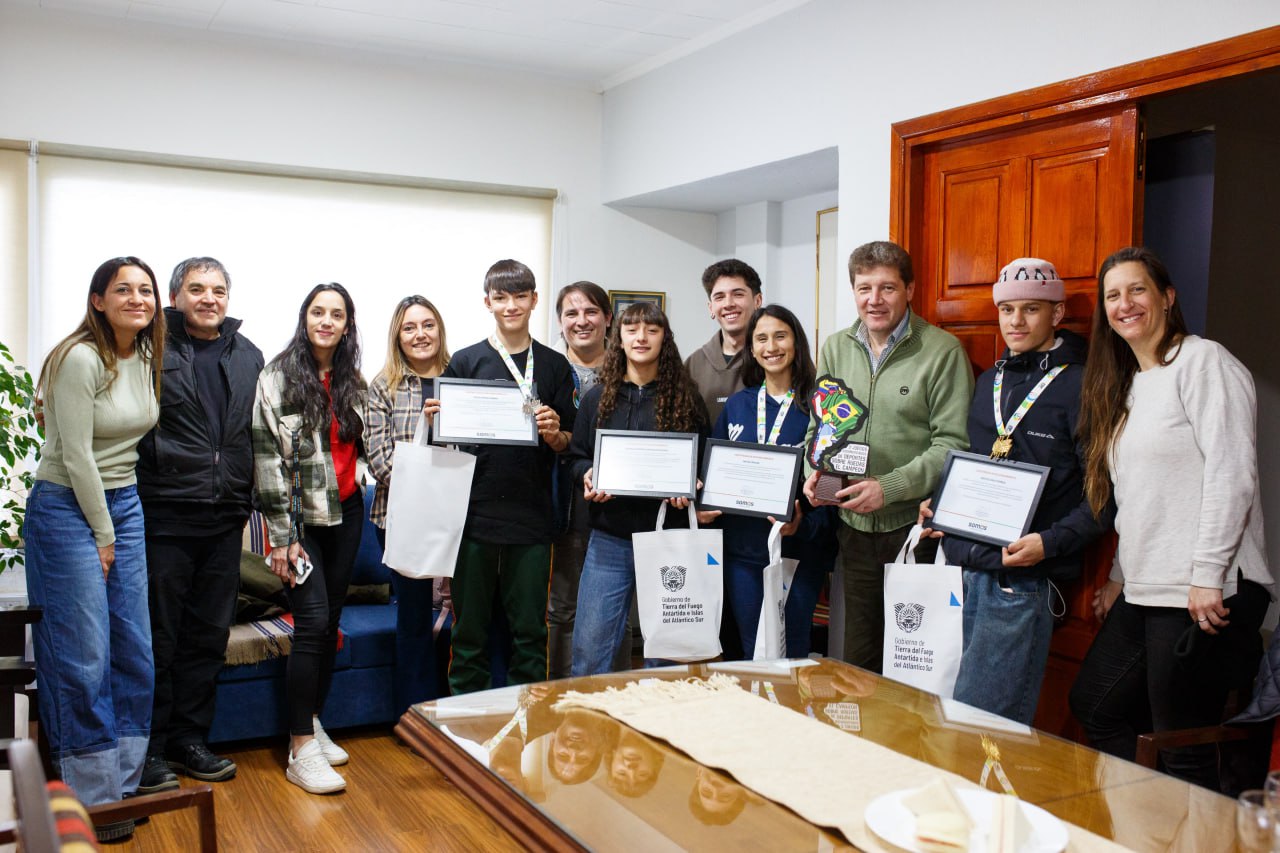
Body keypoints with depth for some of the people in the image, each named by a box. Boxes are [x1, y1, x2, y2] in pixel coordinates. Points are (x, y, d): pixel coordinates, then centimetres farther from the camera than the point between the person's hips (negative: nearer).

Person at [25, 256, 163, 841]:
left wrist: (118, 526, 13)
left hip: (123, 503, 8)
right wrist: (102, 535, -10)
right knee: (84, 657, -2)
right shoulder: (80, 360, -17)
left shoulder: (145, 358, 6)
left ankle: (125, 783, 21)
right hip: (68, 508, -7)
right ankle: (90, 798, 11)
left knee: (134, 652, 9)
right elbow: (76, 456, -17)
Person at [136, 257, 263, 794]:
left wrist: (245, 499, 13)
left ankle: (189, 738, 25)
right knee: (157, 636, 2)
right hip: (163, 514, -5)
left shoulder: (248, 357, 13)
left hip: (225, 518, 5)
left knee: (210, 634, 12)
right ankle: (149, 749, 15)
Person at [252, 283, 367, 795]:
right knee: (313, 622, -12)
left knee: (330, 622, 11)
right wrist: (280, 536, -14)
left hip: (345, 511, 5)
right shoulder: (278, 377, -7)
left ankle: (312, 722, 25)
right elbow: (267, 456, -11)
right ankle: (301, 750, -5)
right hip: (300, 516, -5)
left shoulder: (353, 382, 9)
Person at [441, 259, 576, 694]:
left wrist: (554, 434, -12)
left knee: (531, 633, 7)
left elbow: (569, 444, 9)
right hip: (476, 514, -1)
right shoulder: (465, 361, 6)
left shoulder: (555, 366, 9)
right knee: (470, 632, 6)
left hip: (532, 517, 1)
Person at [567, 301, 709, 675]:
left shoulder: (686, 399, 4)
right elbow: (576, 456, 12)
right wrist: (588, 476, -9)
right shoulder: (598, 398, 8)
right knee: (589, 648, -1)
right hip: (609, 539, 1)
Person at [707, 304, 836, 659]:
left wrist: (804, 524, -22)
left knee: (792, 655, 7)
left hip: (799, 549, -3)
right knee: (751, 655, 13)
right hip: (742, 549, 4)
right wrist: (704, 506, -5)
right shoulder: (737, 405, 8)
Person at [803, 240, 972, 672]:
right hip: (854, 526, 5)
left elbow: (953, 443, -12)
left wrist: (889, 487, -21)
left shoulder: (942, 350, -8)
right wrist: (815, 470, -5)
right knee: (858, 658, 16)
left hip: (915, 526, -5)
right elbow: (818, 425, 15)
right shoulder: (836, 348, 9)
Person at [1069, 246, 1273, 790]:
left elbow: (1233, 474, -16)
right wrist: (1120, 576, 18)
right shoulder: (1126, 384, 18)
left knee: (1182, 747, -2)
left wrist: (1207, 576, -19)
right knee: (1093, 705, 15)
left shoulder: (1204, 363, -8)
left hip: (1205, 594, -9)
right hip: (1143, 592, 9)